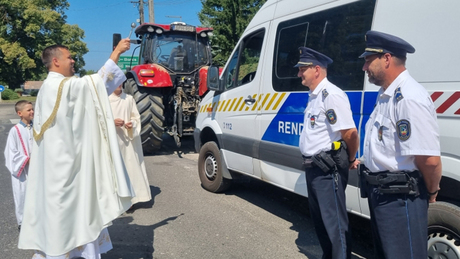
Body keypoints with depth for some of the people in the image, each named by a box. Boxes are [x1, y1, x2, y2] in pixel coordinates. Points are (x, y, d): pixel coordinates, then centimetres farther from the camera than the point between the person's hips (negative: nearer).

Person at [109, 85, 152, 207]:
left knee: (130, 166, 1)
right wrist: (112, 122, -17)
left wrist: (132, 124, -11)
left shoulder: (129, 99, 5)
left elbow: (136, 117, 9)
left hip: (128, 139, 2)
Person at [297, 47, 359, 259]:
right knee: (319, 217, 21)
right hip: (313, 167, 10)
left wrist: (351, 160, -8)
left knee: (334, 221, -1)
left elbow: (349, 133, -23)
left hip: (328, 169, -10)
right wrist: (310, 164, 15)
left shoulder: (331, 94, -19)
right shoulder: (313, 96, 12)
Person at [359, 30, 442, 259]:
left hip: (399, 197, -10)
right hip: (380, 192, 10)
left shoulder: (409, 98, -24)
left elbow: (430, 159, -27)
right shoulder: (385, 94, 9)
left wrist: (431, 192, -10)